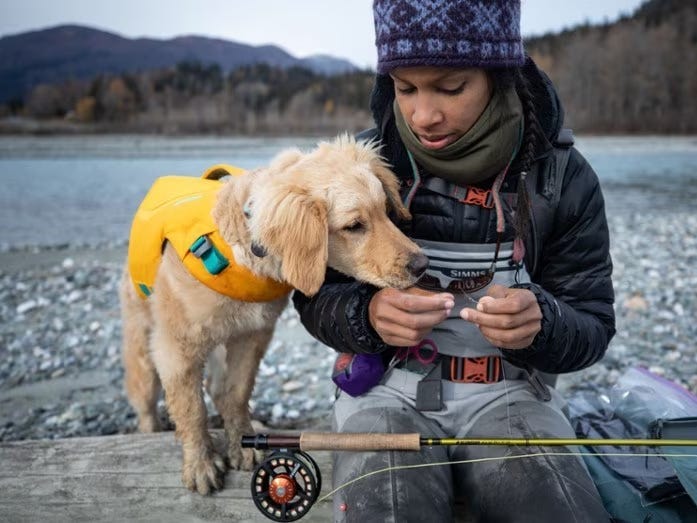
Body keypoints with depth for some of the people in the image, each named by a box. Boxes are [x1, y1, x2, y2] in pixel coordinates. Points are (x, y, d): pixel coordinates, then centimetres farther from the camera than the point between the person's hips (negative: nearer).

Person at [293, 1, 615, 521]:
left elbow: (591, 329, -1)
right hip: (388, 386, 0)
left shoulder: (564, 177, -5)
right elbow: (316, 298, 1)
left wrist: (541, 323, -24)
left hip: (508, 393, 1)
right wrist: (368, 315, -22)